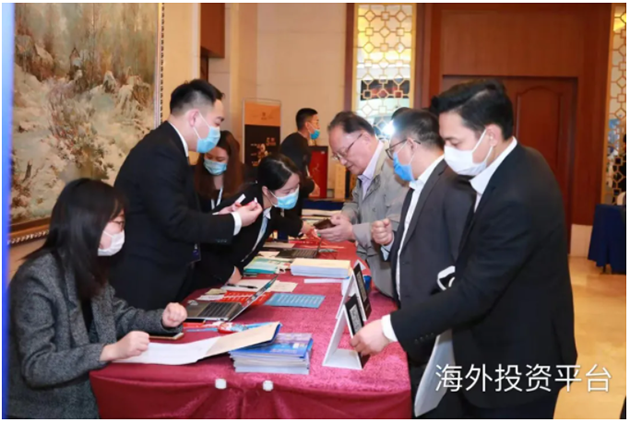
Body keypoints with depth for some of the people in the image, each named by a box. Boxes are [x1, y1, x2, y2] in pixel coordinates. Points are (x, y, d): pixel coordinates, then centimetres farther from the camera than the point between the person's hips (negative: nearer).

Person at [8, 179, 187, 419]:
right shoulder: (38, 278, -22)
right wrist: (111, 351, -34)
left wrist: (162, 320, -3)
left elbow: (119, 315, 16)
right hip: (46, 410, -7)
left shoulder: (89, 268, 3)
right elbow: (36, 367, -25)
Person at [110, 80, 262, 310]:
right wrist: (234, 221, -17)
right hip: (145, 284, -10)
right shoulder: (161, 152, -21)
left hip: (164, 276, 10)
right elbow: (176, 222, -27)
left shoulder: (167, 146, 12)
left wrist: (218, 219, 4)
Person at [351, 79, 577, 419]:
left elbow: (474, 293, -30)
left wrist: (389, 329, -26)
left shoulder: (516, 201, -32)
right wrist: (455, 276, 0)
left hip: (518, 362, -9)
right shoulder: (518, 164, -2)